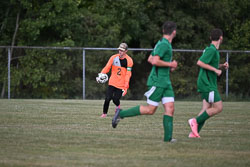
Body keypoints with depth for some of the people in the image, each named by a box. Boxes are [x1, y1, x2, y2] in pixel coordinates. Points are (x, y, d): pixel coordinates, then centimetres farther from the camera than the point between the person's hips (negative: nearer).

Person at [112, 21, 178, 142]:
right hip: (157, 82, -10)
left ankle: (168, 137, -6)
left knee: (170, 108, -2)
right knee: (150, 110, -5)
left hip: (165, 82, 10)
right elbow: (155, 61, -24)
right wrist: (170, 64, -14)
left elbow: (150, 59, 21)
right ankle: (121, 114, 5)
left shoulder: (162, 43, 15)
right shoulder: (164, 44, -15)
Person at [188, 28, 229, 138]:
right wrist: (215, 70, -19)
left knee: (207, 110, 6)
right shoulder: (211, 50, -14)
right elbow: (200, 63, -23)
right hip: (207, 84, -10)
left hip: (209, 84, 10)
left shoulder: (213, 50, 16)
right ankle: (195, 121, -8)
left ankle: (194, 132, 2)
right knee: (218, 108, -10)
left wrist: (222, 66, 13)